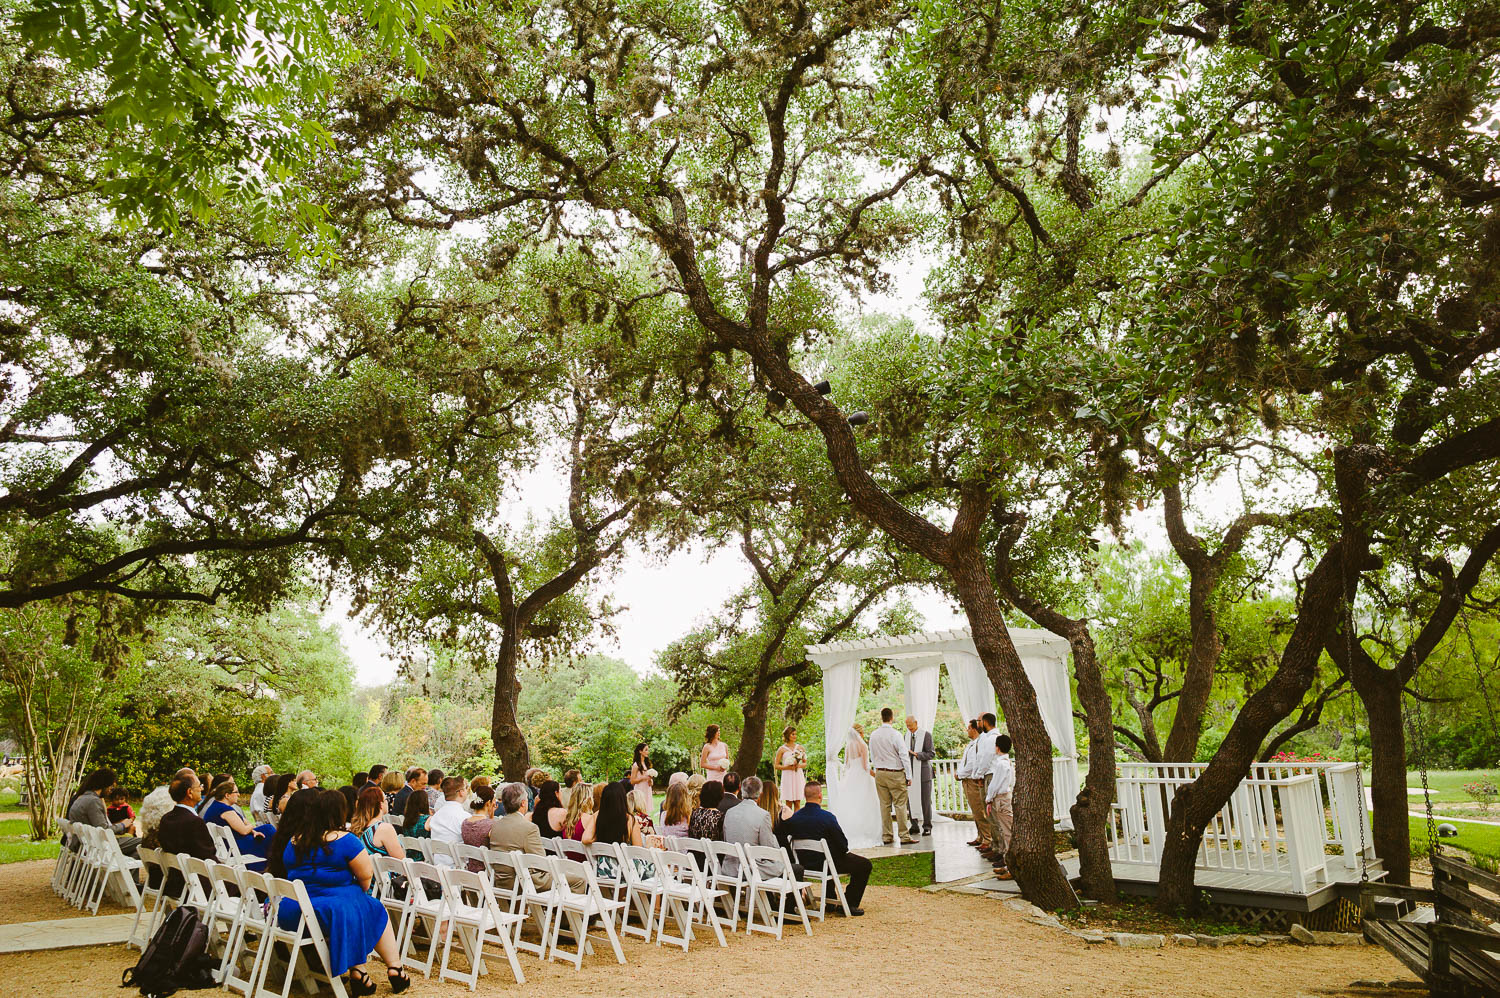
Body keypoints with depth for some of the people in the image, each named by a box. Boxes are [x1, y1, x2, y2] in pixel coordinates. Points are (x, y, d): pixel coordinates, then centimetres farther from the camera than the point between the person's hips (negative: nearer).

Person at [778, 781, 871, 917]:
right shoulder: (827, 817, -23)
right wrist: (844, 850, 7)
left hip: (804, 863, 6)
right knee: (864, 864, 10)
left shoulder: (794, 817, -8)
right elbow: (843, 846, -17)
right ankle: (848, 906, 9)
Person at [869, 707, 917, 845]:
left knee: (884, 805, 9)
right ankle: (904, 836, 0)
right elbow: (904, 756, -10)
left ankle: (886, 836, 12)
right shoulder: (895, 734, -12)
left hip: (879, 773, 5)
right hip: (895, 773, -5)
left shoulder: (873, 735, 4)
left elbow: (872, 757, 10)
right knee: (900, 805, -1)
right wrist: (909, 776, -4)